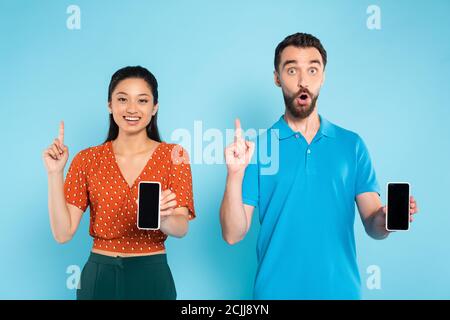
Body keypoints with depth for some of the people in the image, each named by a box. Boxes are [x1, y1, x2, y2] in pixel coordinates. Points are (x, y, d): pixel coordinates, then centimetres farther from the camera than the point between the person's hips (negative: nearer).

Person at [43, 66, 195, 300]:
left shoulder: (173, 155, -5)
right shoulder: (87, 159, -2)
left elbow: (181, 228, -14)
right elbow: (63, 233, -7)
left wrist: (161, 218, -35)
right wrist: (55, 173, -16)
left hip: (152, 276, -1)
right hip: (99, 277, 1)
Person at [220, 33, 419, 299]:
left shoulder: (352, 145, 0)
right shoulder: (257, 147, -5)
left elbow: (372, 226, 0)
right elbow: (233, 235, -8)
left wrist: (387, 219, -22)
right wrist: (235, 174, -23)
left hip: (341, 289, 2)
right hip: (277, 290, -1)